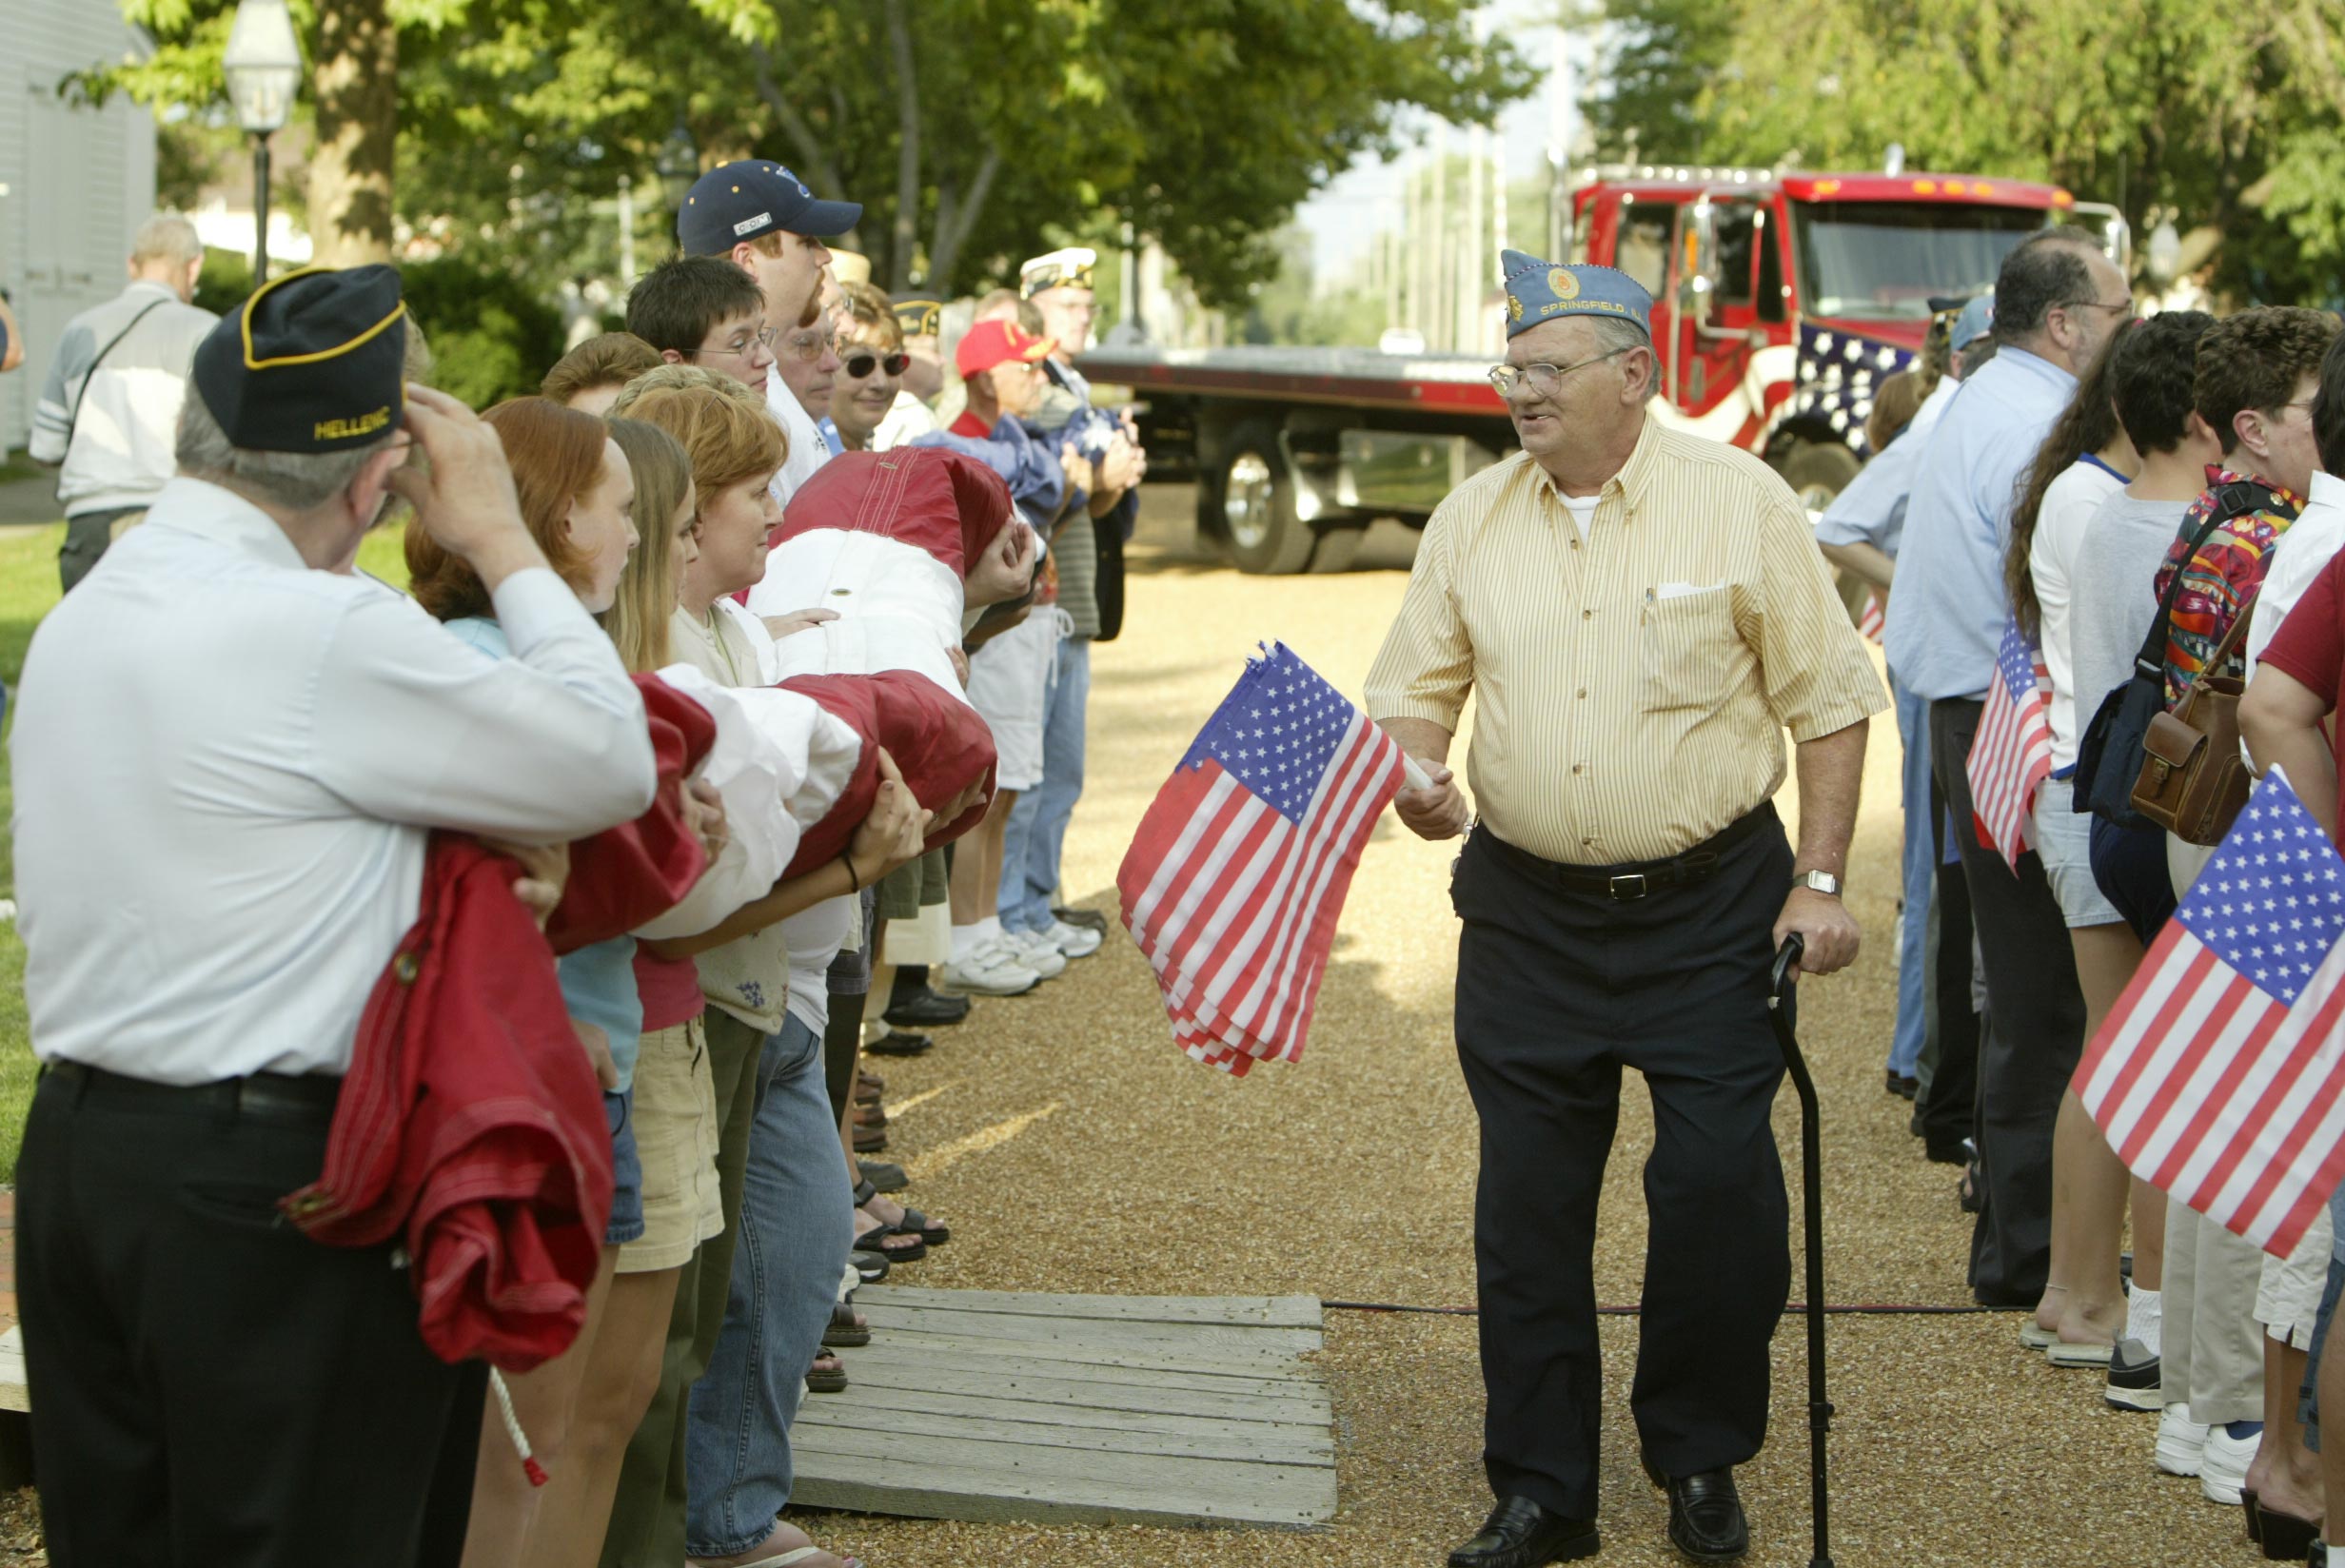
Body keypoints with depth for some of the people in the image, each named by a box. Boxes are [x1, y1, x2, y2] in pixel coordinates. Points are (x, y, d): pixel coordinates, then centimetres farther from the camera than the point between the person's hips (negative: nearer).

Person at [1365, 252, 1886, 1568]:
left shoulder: (1742, 503, -5)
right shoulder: (1474, 518, 4)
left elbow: (1830, 702, -2)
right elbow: (1415, 690, 11)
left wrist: (1820, 882, -6)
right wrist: (1418, 779, -11)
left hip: (1710, 905, -3)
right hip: (1527, 907, 3)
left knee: (1720, 1185, -4)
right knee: (1529, 1202, 4)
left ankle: (1702, 1460, 18)